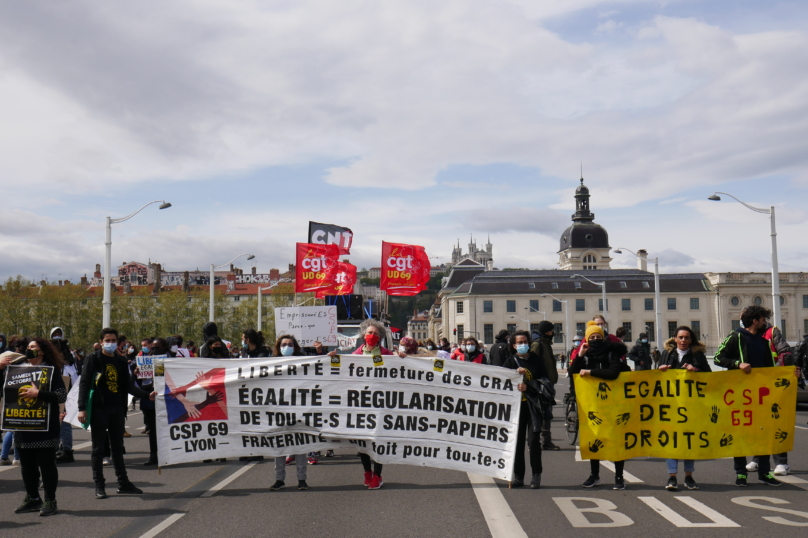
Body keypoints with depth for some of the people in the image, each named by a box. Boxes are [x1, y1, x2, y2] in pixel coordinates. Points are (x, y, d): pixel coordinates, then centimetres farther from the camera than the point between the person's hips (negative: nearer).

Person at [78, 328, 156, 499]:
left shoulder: (121, 361, 12)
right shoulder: (93, 359, -2)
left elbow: (128, 385, 11)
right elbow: (84, 383, -7)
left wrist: (147, 395, -2)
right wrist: (82, 408, -17)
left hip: (117, 409, 4)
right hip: (98, 409, -4)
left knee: (117, 448, 11)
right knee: (98, 448, 2)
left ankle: (123, 483, 17)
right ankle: (99, 486, 9)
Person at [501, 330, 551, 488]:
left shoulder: (536, 360, 7)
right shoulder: (510, 361, 10)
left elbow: (545, 381, 4)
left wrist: (528, 386, -11)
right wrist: (515, 373, -17)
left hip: (534, 406, -1)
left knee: (534, 441, -6)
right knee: (517, 441, 2)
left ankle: (536, 476, 3)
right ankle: (518, 476, 9)